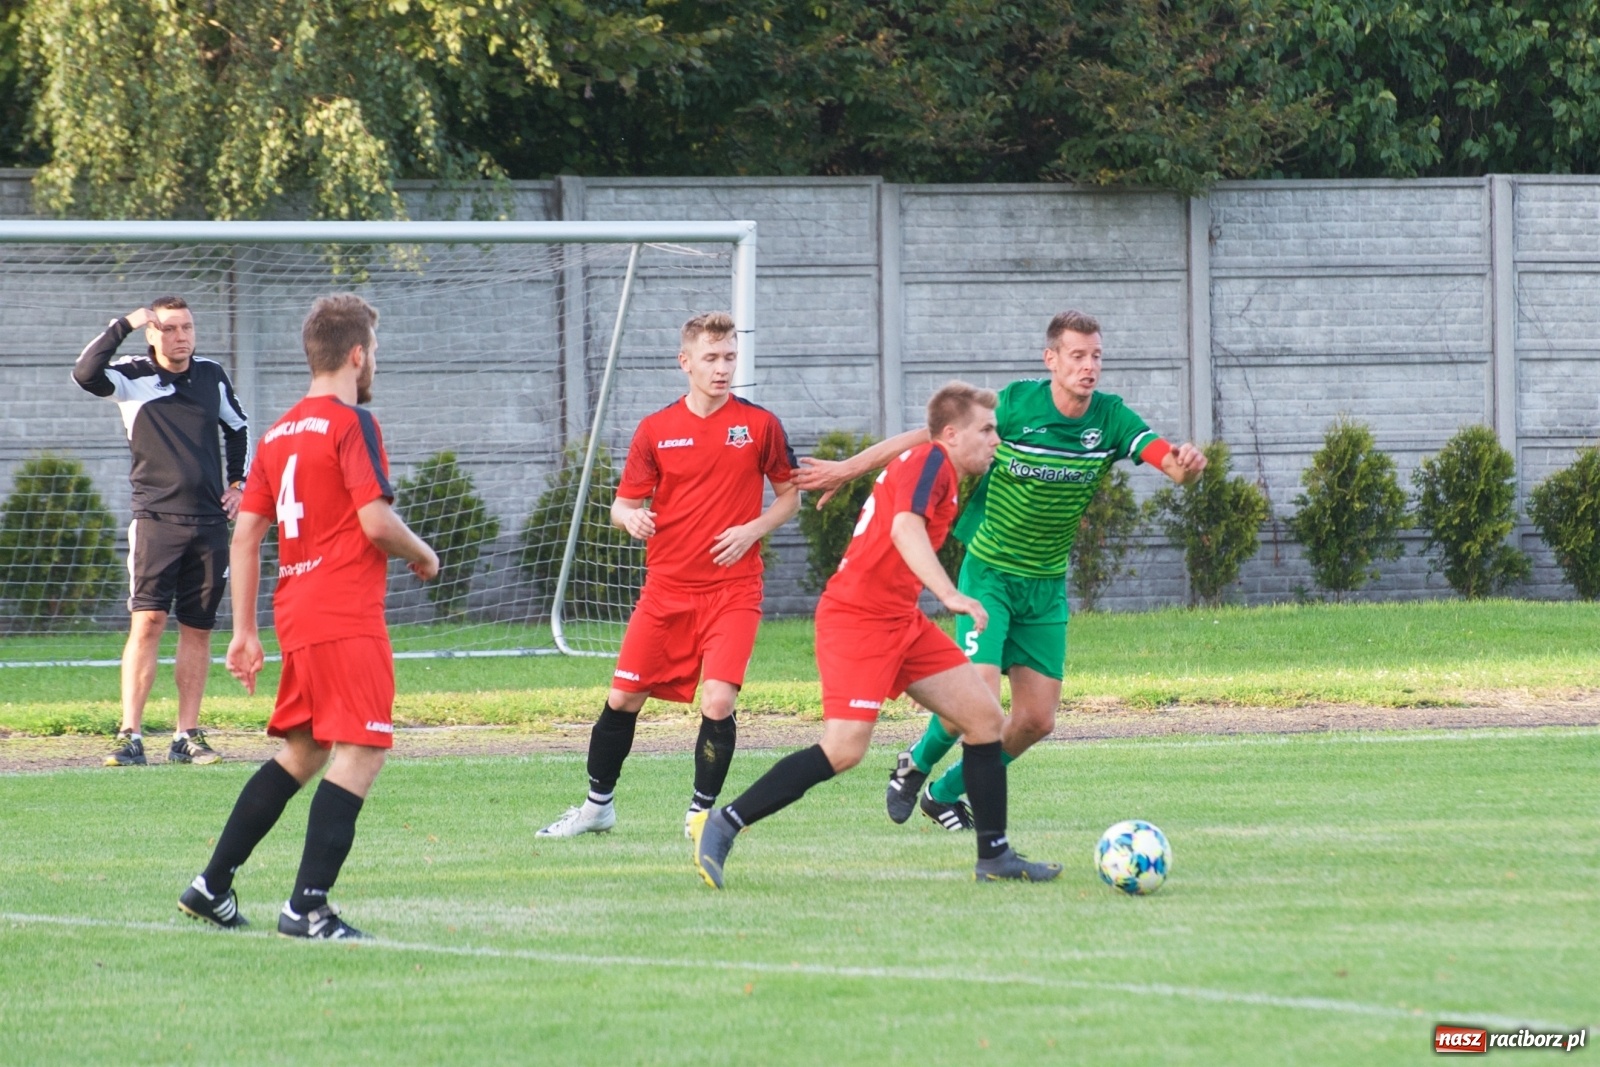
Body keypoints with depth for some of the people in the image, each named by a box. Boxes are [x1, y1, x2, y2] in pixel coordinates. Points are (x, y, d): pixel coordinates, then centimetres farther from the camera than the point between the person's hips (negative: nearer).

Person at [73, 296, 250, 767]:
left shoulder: (211, 376, 10)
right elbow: (85, 373, -22)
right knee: (147, 622, -12)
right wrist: (124, 325, -20)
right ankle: (130, 737, -14)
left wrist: (239, 483, 18)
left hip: (209, 521, 4)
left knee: (198, 628, 5)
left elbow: (238, 427, 26)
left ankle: (187, 737, 10)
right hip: (156, 518, -4)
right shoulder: (133, 377, -2)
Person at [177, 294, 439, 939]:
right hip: (347, 617, -9)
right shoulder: (351, 424, -9)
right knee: (359, 754, -8)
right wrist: (423, 556, 4)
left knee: (301, 751, 19)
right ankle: (308, 906, -16)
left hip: (295, 613, 9)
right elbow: (377, 522, -16)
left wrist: (244, 631, 16)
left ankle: (213, 884, 20)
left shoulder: (279, 434, 15)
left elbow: (245, 535, 14)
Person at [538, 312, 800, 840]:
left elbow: (789, 496, 9)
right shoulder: (656, 430, 2)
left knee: (718, 702, -16)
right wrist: (631, 517, -18)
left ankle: (701, 812, 1)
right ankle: (597, 805, 23)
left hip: (732, 589, -2)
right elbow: (624, 503, 6)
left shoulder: (759, 425, -1)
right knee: (623, 698, 5)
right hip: (666, 588, 2)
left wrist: (752, 530, -9)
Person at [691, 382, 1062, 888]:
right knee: (844, 749, -19)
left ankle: (995, 856, 9)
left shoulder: (931, 466, 18)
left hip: (900, 619, 10)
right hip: (858, 618, -10)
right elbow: (905, 528, -29)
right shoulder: (931, 461, -12)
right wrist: (951, 594, -39)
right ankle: (721, 825, -10)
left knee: (985, 717, 4)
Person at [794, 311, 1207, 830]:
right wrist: (847, 469, -5)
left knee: (1037, 719, 2)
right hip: (989, 573, -4)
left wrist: (1187, 463, -45)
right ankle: (917, 763, 14)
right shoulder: (1016, 405, -16)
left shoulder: (1111, 418, -8)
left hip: (1046, 586, 4)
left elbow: (1171, 462, -20)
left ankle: (946, 792, 24)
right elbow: (927, 437, -8)